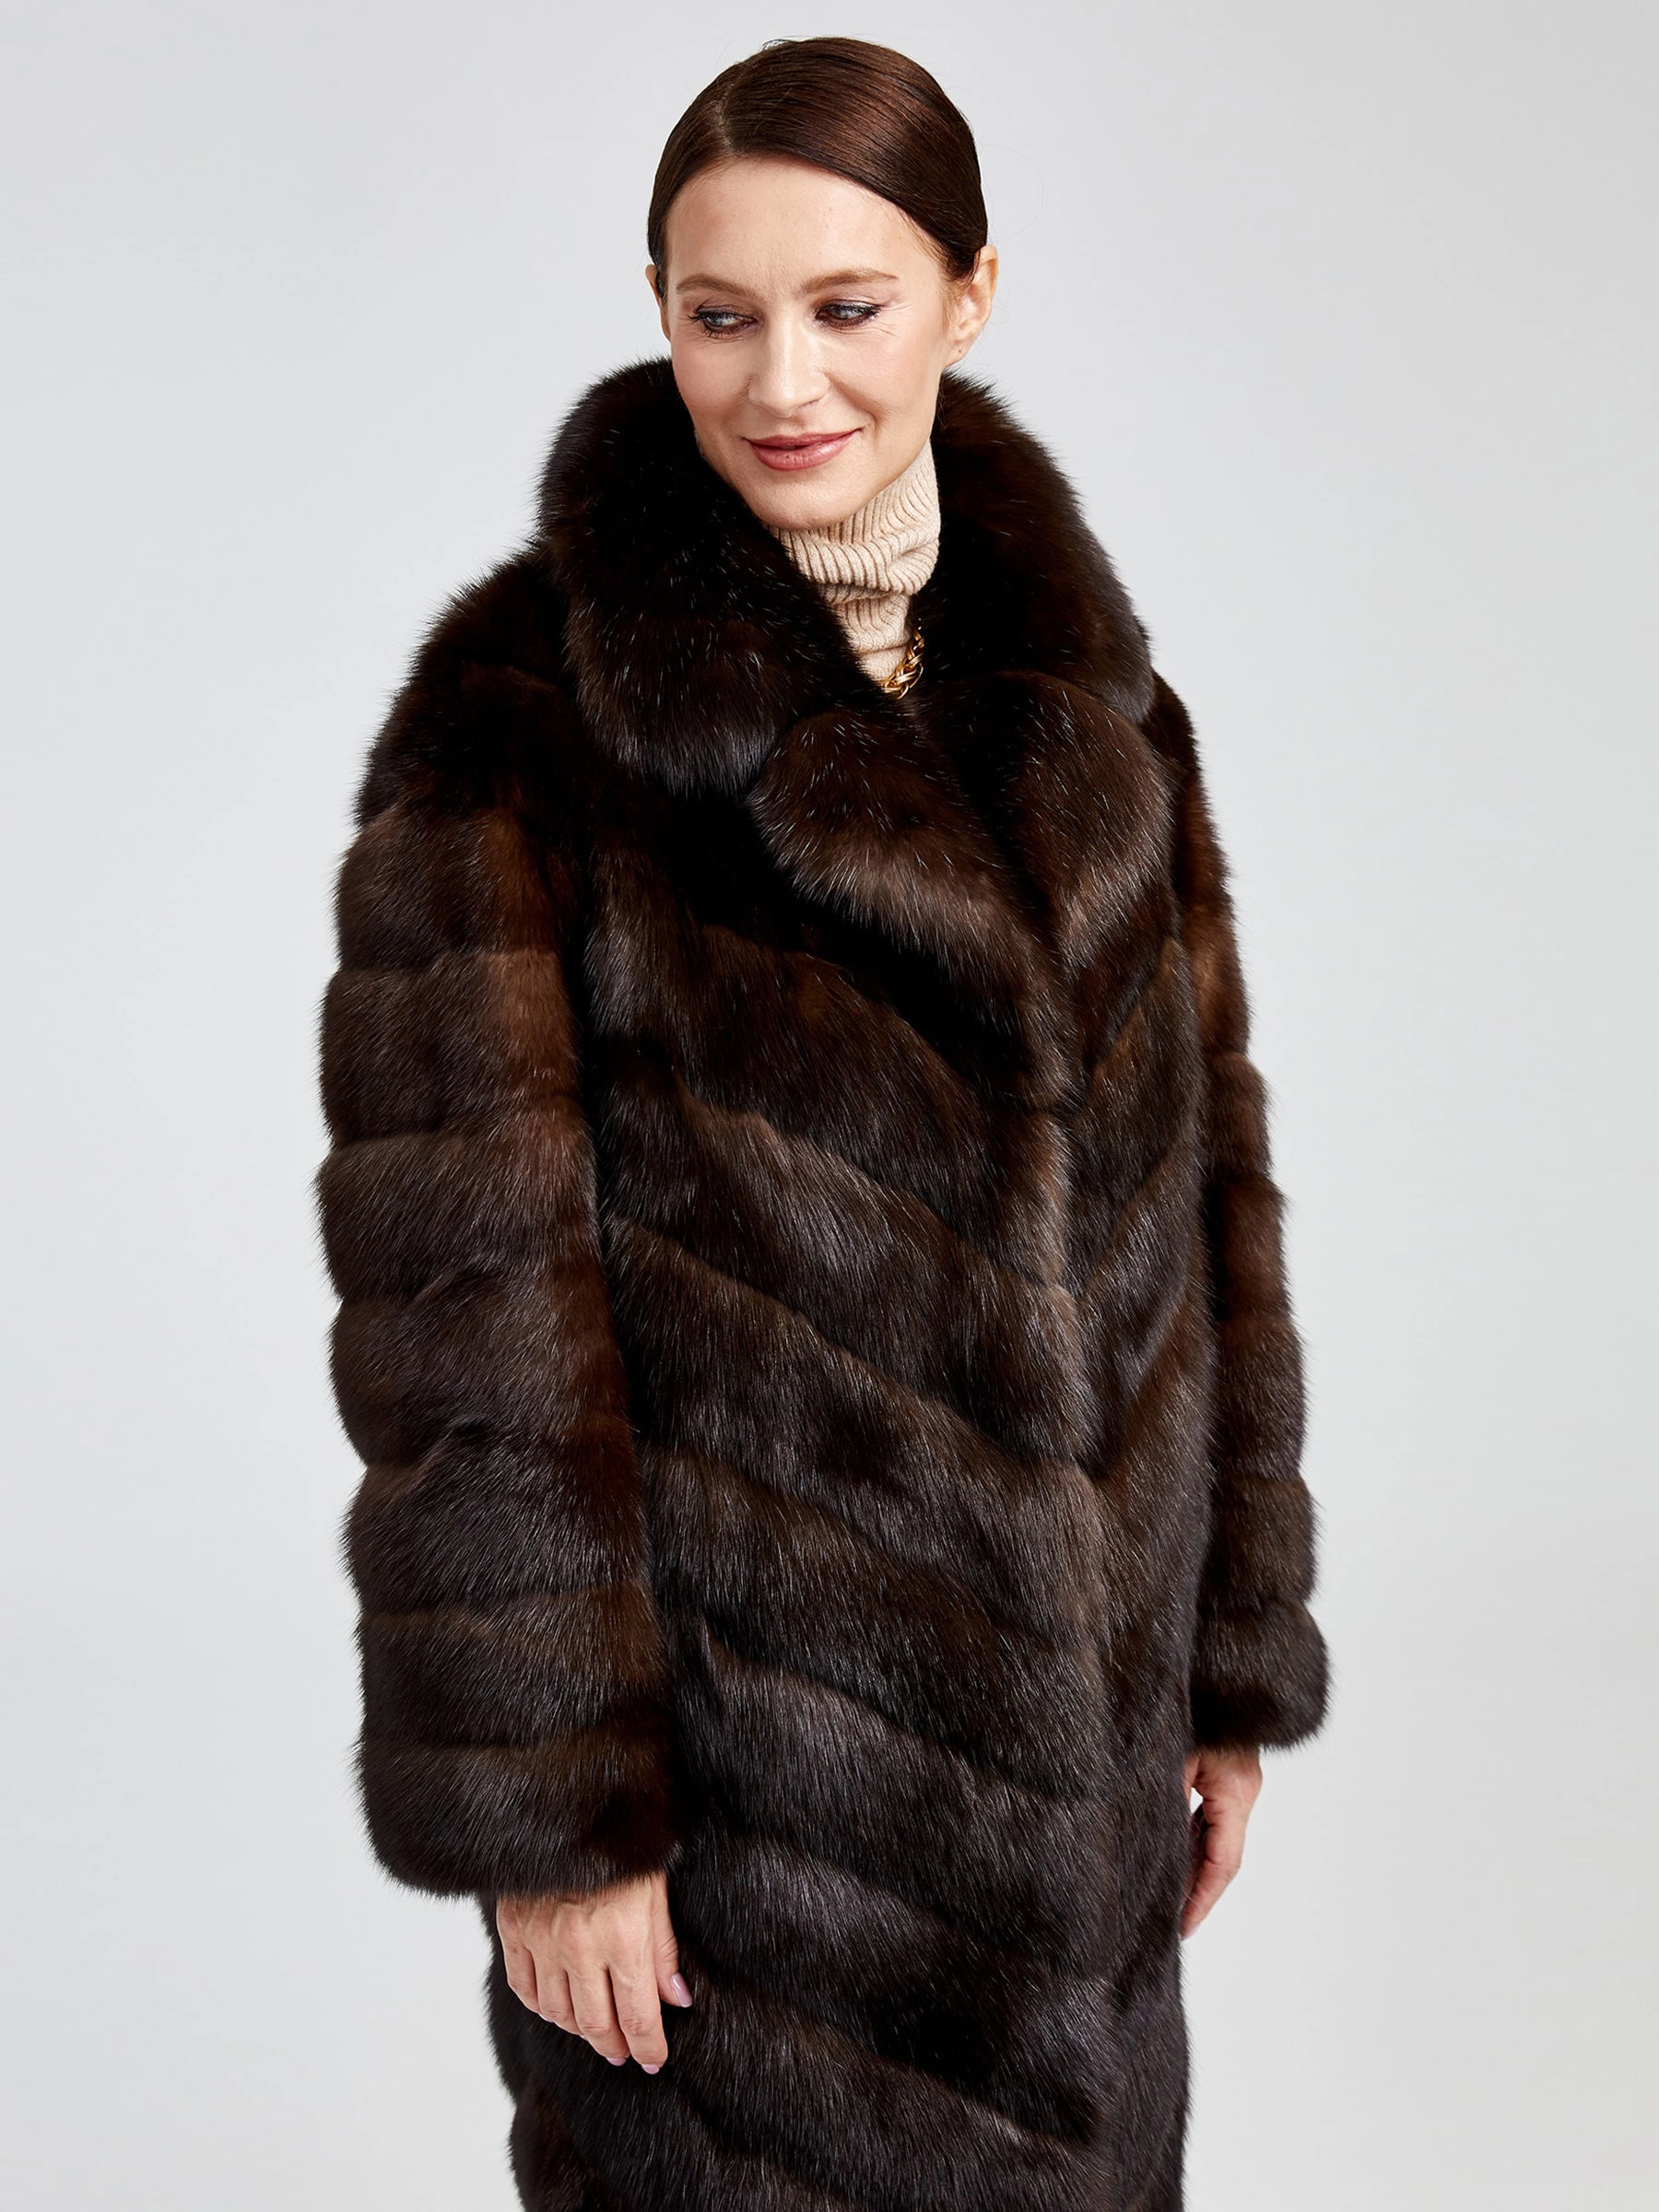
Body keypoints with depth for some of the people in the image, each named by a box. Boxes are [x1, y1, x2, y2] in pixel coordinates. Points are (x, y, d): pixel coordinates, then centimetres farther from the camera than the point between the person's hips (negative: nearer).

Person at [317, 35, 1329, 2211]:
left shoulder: (1091, 700, 4)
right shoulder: (524, 707, -11)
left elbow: (1198, 1190, 8)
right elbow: (460, 1289, -13)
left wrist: (1234, 1664, 8)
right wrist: (543, 1805, -14)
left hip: (1071, 1729, 5)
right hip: (734, 1750, -5)